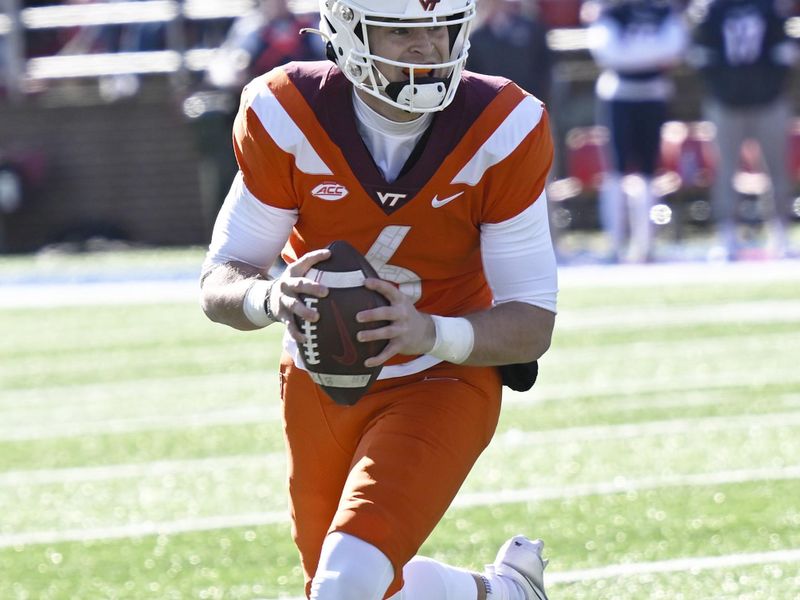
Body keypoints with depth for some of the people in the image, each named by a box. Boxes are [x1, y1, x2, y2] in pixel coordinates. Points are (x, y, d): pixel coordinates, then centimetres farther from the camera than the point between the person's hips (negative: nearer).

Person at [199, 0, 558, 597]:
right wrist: (269, 297, -38)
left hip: (441, 385, -3)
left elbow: (533, 324, -18)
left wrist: (431, 334, -38)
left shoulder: (500, 133, -20)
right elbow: (219, 284, -13)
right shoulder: (287, 118, -17)